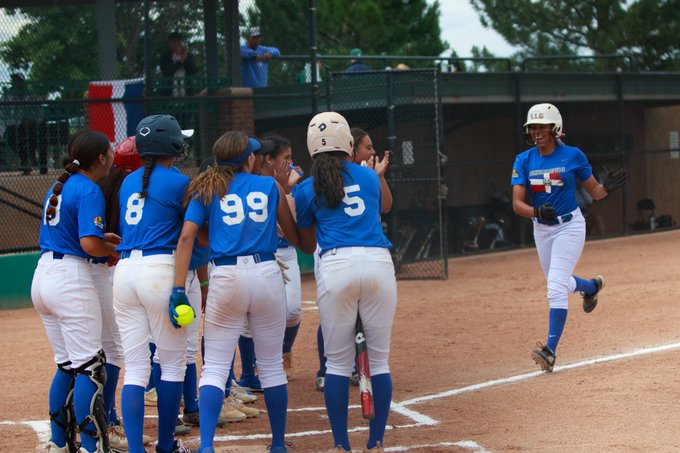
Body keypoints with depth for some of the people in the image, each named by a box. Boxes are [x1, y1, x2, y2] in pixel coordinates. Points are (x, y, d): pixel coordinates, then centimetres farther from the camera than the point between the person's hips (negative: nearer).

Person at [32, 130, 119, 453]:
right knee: (89, 366, -6)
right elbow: (90, 244, -21)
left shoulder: (59, 186, 14)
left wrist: (109, 238, 17)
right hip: (71, 278, -9)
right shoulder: (89, 190, -12)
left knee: (66, 365, 16)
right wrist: (118, 252, -3)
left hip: (42, 276, 9)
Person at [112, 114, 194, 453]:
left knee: (134, 368, 4)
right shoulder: (179, 182, -3)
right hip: (161, 270, -6)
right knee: (172, 363, 7)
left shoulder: (128, 182, 16)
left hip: (124, 270, 6)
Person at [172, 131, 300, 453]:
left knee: (214, 367, 1)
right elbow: (295, 237, 14)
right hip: (267, 274, 1)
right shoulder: (270, 186, 9)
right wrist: (287, 192, 29)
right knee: (272, 365, 13)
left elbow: (187, 236, -4)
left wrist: (178, 289, -8)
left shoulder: (206, 189, 9)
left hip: (226, 278, 0)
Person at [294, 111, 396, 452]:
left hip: (336, 266, -1)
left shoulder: (306, 189, 10)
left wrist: (289, 194, 29)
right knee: (379, 359, 8)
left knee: (338, 363, 5)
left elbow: (306, 246, 22)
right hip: (379, 261, 1)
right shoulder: (369, 177, 16)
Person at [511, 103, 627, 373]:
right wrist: (537, 212, -31)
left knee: (556, 288, -17)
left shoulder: (573, 156, -9)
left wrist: (608, 187, -22)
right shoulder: (524, 161, -4)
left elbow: (594, 191, 1)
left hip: (570, 226, -5)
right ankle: (592, 286, 56)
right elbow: (517, 204, -11)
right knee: (558, 284, 22)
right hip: (541, 229, 5)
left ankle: (550, 351, -17)